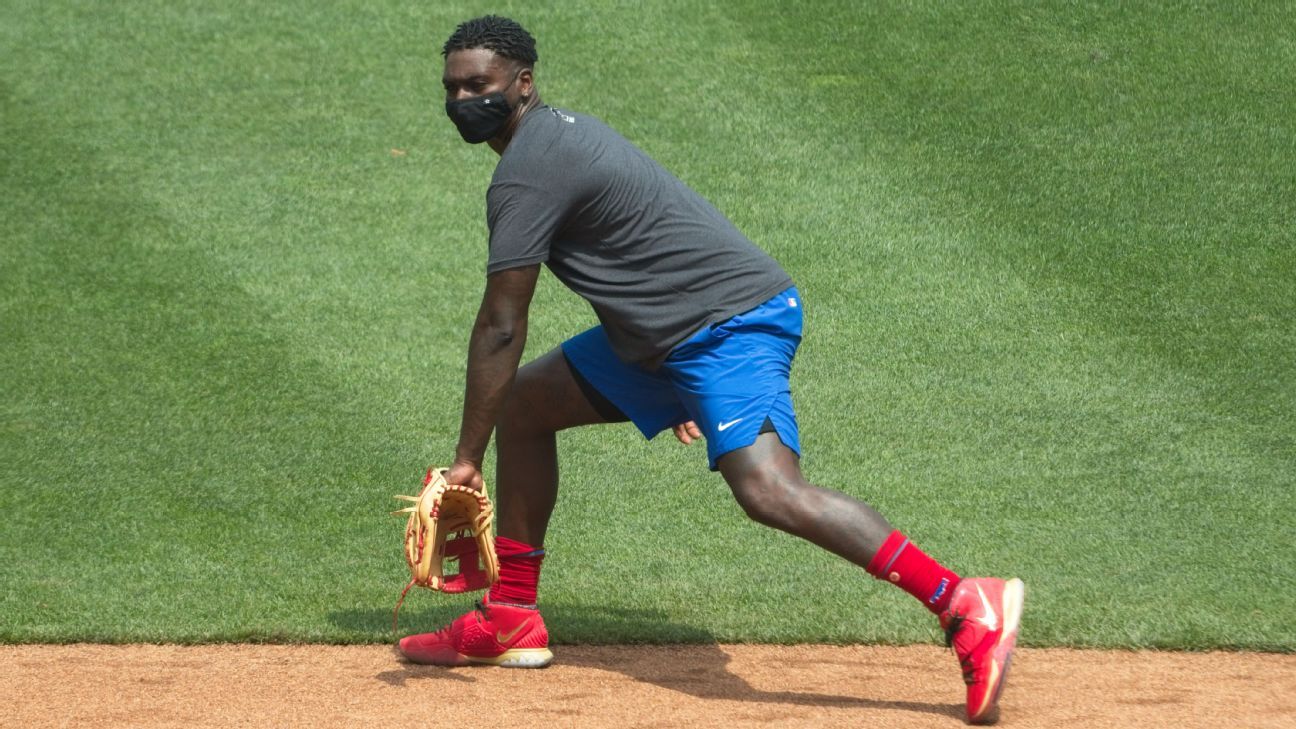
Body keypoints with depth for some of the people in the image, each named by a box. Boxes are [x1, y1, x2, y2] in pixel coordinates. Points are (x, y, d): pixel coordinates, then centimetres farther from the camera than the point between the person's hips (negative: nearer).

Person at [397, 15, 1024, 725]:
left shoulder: (525, 172, -12)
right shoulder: (565, 131, 19)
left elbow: (500, 329, -14)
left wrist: (468, 458, -9)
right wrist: (678, 391, 31)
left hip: (732, 323, -11)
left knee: (768, 491, -30)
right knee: (523, 401, 18)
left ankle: (963, 605, -38)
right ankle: (510, 621, 25)